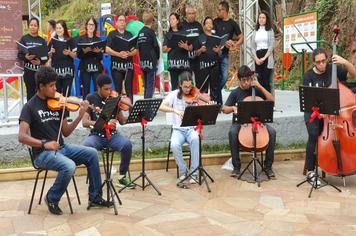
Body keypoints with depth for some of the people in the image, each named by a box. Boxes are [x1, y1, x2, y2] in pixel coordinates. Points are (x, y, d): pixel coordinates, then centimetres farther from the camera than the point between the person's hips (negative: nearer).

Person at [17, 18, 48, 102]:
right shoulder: (24, 39, 4)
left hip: (40, 70, 2)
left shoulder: (42, 40, 10)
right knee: (30, 93, -4)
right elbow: (19, 55, 0)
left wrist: (40, 61, -13)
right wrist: (26, 57, -21)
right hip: (29, 70, -2)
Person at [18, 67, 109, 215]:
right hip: (43, 153, -6)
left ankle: (95, 197, 2)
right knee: (69, 166, -31)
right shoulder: (30, 107, -9)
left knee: (92, 153, -9)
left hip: (62, 148, 6)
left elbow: (66, 133, 8)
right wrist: (44, 144, -31)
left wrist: (80, 115, -5)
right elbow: (22, 137, -18)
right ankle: (52, 199, -4)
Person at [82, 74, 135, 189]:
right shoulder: (91, 99, -2)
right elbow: (85, 122, -12)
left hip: (112, 135, 2)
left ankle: (122, 177, -9)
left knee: (127, 144, -29)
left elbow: (122, 121, 3)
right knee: (87, 146, -35)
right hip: (96, 135, -2)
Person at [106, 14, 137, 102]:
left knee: (129, 89, 0)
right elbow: (107, 49, -3)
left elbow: (135, 50, 9)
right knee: (118, 89, -2)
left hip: (129, 65, 2)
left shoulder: (129, 34, 14)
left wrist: (129, 54, -12)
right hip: (116, 65, -2)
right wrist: (118, 54, -15)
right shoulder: (112, 34, 8)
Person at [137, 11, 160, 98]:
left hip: (142, 61, 7)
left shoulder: (140, 32, 9)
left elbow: (138, 46, 10)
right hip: (151, 61, -7)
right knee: (151, 84, -5)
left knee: (146, 85, 14)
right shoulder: (150, 31, -10)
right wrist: (157, 57, 6)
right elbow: (156, 45, -9)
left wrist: (142, 57, 15)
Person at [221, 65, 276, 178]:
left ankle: (268, 165, -13)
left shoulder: (256, 90, 8)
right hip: (239, 123, -1)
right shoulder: (235, 93, 5)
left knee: (272, 132, -26)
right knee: (232, 132, -35)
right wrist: (233, 108, -21)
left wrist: (260, 87, -7)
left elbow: (271, 100, 0)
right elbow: (224, 109, 1)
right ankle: (236, 166, -22)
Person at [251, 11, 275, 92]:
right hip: (257, 58, 3)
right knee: (259, 81, -1)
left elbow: (271, 46, -3)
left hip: (267, 57, -3)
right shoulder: (255, 31, 16)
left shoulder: (270, 30, 6)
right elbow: (253, 46, 10)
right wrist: (256, 58, -6)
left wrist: (264, 58, -13)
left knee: (266, 81, -10)